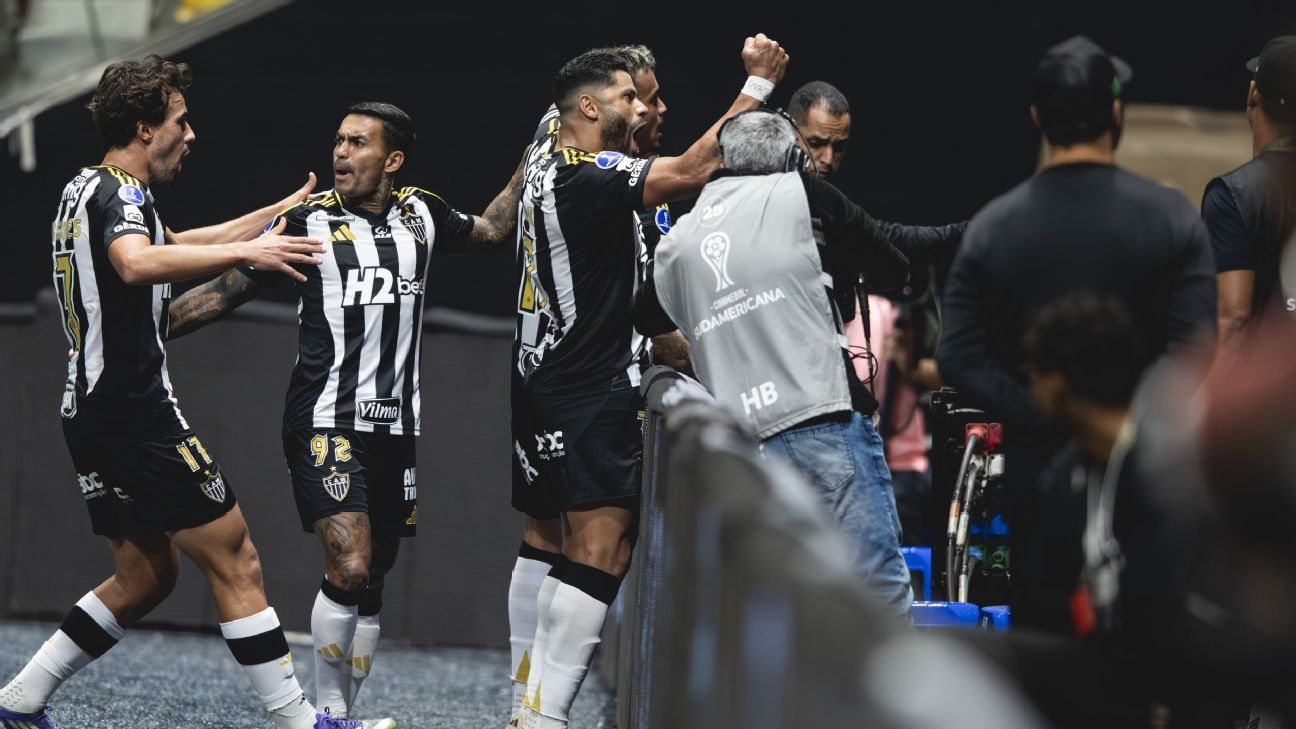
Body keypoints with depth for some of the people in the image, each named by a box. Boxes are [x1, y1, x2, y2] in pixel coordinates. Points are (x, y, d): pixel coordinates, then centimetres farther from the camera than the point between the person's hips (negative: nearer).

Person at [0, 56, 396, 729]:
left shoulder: (85, 190, 18)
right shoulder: (121, 191, -13)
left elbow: (178, 245, 34)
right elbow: (136, 263, -37)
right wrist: (246, 252, -36)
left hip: (90, 412, 10)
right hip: (137, 414, -10)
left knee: (145, 577, 17)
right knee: (237, 564, -5)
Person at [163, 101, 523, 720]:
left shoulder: (421, 215, 10)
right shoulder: (309, 221, -2)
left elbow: (492, 228, 31)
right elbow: (225, 291, 1)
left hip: (394, 429, 5)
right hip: (326, 424, -5)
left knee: (370, 587, 8)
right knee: (350, 569, -20)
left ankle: (342, 714, 18)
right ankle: (328, 709, -7)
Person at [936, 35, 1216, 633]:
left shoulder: (991, 228, 0)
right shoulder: (1171, 218, -6)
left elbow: (958, 358, -6)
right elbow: (1196, 350, -13)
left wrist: (1039, 419, -9)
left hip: (1039, 470, 1)